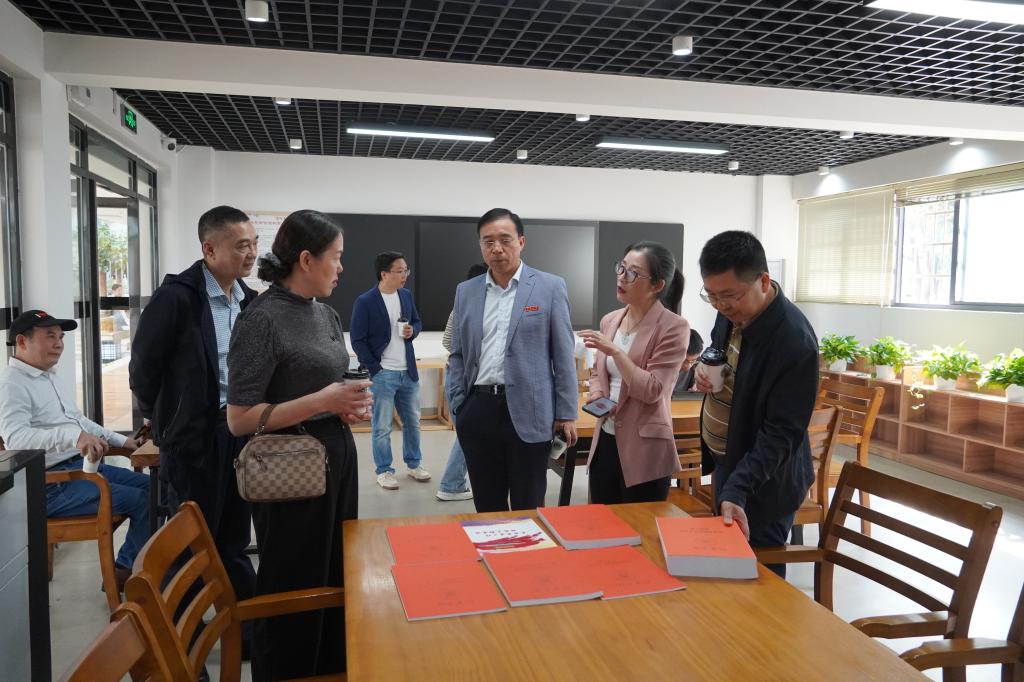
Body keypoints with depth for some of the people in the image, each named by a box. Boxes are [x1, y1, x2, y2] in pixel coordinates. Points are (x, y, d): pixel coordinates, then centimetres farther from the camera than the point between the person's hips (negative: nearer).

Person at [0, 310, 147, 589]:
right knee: (139, 500, -17)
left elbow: (79, 420, 27)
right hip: (51, 484, -10)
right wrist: (73, 435, -46)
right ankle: (126, 571, 1)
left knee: (148, 485, 7)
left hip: (80, 466, 10)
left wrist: (121, 440, 20)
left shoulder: (50, 377, 16)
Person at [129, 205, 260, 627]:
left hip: (242, 432, 5)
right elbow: (143, 365, -5)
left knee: (233, 541, 16)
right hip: (196, 435, -5)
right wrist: (162, 421, 5)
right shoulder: (177, 296, -14)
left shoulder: (248, 299, 5)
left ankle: (247, 627, 28)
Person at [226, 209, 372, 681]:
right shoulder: (262, 319, -17)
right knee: (293, 591, 9)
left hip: (337, 457, 8)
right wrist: (322, 401, -23)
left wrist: (348, 405, 1)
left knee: (336, 581, 20)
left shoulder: (327, 314, 7)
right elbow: (239, 419, -18)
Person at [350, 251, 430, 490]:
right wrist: (375, 369, -12)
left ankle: (414, 464, 32)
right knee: (382, 427, 4)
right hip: (382, 374, -5)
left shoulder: (406, 295, 4)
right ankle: (383, 471, 19)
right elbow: (357, 340, -10)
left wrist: (413, 330, -6)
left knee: (413, 421, 16)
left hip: (408, 371, 6)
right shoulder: (365, 302, -12)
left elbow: (417, 322, 18)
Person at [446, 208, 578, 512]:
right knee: (486, 507, 14)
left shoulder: (550, 287, 0)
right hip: (478, 411, 4)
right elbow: (457, 354, 13)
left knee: (528, 510, 6)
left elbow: (563, 354, -1)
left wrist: (566, 414, -3)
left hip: (528, 412, -3)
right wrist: (457, 406, 5)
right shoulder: (465, 291, 10)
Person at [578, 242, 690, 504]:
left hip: (644, 449, -6)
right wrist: (596, 394, -2)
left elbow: (653, 390, -17)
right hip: (604, 442, 6)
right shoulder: (609, 321, 8)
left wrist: (614, 350, -23)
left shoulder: (672, 327, -11)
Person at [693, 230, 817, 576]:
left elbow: (781, 434, -27)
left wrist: (737, 490, -35)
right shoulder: (732, 311, -6)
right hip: (725, 460, 8)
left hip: (762, 481, -8)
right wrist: (705, 367, -7)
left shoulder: (795, 342, -29)